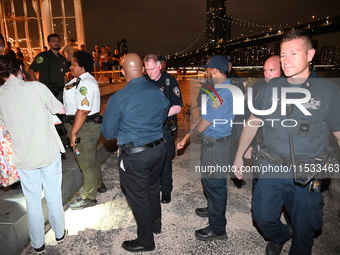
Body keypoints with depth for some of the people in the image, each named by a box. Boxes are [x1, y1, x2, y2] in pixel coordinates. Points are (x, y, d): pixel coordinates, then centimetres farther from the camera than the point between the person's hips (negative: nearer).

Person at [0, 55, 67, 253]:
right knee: (54, 196, 16)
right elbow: (62, 110, -3)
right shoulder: (37, 87, -13)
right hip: (49, 152, -1)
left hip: (24, 157, 2)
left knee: (33, 201, 16)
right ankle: (59, 233, 36)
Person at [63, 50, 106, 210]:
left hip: (85, 127, -10)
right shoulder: (78, 80, 12)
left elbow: (83, 111, -28)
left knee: (86, 163, 3)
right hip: (81, 125, 10)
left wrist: (73, 132, -25)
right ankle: (98, 185, 44)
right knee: (90, 158, 24)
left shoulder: (85, 83, -21)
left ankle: (88, 198, 20)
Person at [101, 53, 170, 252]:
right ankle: (156, 224, 49)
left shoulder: (119, 98, -17)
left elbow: (108, 133, -9)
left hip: (135, 155, -6)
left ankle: (146, 241, 32)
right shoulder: (159, 92, 0)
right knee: (153, 188, 26)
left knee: (138, 197, 12)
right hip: (159, 148, 6)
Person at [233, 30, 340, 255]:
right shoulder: (270, 88, -1)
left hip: (308, 174, -2)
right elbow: (253, 123, 8)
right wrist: (239, 156, 9)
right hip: (272, 167, 2)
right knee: (262, 216, 11)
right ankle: (280, 236, 45)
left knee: (303, 229, 13)